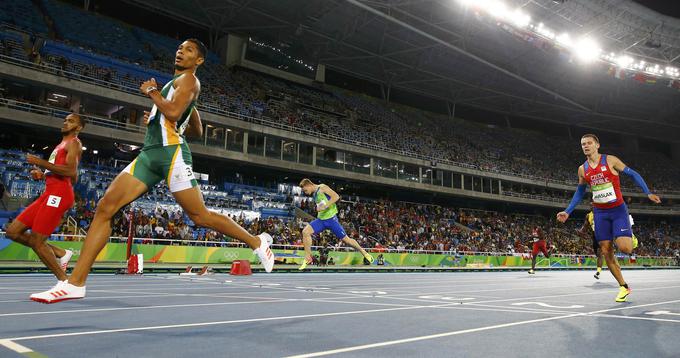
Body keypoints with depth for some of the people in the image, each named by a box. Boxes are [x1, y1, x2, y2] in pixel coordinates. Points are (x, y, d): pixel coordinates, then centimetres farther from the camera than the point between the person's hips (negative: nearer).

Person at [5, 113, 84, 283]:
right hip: (50, 194, 10)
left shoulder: (73, 143, -2)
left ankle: (65, 282, -3)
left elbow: (70, 172, -18)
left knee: (36, 241, -10)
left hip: (58, 195, -10)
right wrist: (41, 175, 15)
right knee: (13, 231, 8)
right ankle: (60, 253, 10)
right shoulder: (61, 146, 28)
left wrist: (40, 162, -15)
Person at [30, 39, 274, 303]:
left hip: (172, 152, -9)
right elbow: (197, 131, 31)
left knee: (200, 217, -7)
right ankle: (76, 283, -7)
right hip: (149, 153, 9)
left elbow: (173, 112, -18)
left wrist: (152, 91, -2)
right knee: (105, 207, -5)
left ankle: (257, 241, 12)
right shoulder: (176, 83, 28)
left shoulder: (188, 79, 2)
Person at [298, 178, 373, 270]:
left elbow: (336, 196, -19)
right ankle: (308, 258, -5)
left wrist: (325, 206, -25)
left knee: (345, 239, 0)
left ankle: (364, 253, 19)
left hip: (331, 218, -7)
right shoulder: (314, 194, 15)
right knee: (305, 232, -13)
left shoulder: (322, 188, -8)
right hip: (321, 219, 7)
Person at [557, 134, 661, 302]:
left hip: (618, 210, -4)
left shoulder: (610, 160, -7)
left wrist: (648, 193, -11)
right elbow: (579, 193, 15)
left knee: (624, 248, -17)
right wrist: (567, 212, 9)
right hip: (600, 213, 4)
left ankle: (631, 238, 20)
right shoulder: (582, 169, 4)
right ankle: (623, 287, 14)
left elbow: (632, 174, -2)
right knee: (606, 252, 0)